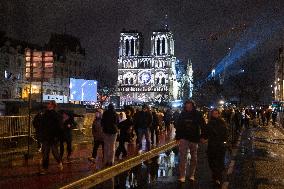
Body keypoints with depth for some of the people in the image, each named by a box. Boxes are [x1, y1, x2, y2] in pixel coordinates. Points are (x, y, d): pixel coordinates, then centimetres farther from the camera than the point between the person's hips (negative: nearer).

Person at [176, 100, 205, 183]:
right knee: (183, 157, -6)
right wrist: (178, 138, -1)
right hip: (184, 138, 0)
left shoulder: (198, 115, -6)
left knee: (194, 158, 11)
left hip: (194, 139, 1)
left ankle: (192, 175, 25)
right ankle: (182, 176, -2)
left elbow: (203, 126, -3)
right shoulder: (182, 114, -2)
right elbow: (178, 126, 1)